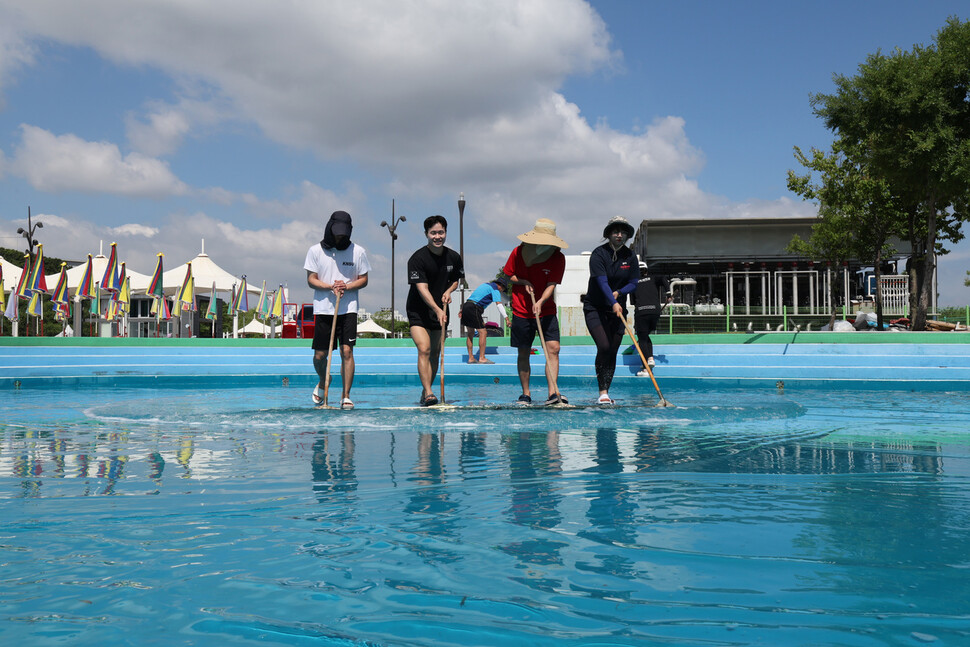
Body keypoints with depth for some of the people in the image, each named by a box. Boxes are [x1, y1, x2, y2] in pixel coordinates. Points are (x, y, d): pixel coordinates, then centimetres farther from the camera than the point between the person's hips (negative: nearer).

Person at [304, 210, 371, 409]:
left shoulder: (358, 251, 2)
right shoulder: (315, 251, 2)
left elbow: (363, 280, 6)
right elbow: (311, 279, 2)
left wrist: (347, 286, -13)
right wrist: (331, 286, -15)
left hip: (348, 309, -1)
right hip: (323, 308, 1)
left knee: (347, 351, -10)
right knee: (319, 355, 4)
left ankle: (346, 396, -3)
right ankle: (324, 381, 35)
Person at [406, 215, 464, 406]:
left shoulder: (453, 257, 0)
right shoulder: (417, 258, -16)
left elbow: (456, 279, 17)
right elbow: (422, 288, -23)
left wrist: (448, 291, -6)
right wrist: (437, 309, -35)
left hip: (441, 311, 5)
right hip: (418, 311, -5)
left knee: (435, 353, 8)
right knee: (424, 349, -18)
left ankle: (425, 392, 18)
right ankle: (428, 392, -20)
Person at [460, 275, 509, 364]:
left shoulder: (485, 285, 25)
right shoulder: (495, 289, -1)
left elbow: (470, 296, 28)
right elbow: (499, 304, -14)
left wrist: (462, 309, 31)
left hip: (466, 305, 9)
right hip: (474, 309, -9)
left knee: (471, 333, 14)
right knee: (483, 332, -5)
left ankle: (470, 358, 16)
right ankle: (481, 358, -6)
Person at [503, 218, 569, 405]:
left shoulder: (558, 258, -7)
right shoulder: (518, 253, -5)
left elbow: (551, 285, -12)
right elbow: (508, 275, 8)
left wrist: (540, 301, -29)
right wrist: (523, 282, -11)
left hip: (547, 310, 0)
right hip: (521, 311, 0)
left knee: (553, 348, -13)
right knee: (523, 353, 4)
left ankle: (553, 392, -15)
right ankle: (525, 393, 16)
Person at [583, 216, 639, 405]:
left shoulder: (630, 256, 2)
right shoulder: (599, 254, -13)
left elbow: (633, 283, 3)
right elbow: (602, 282, -23)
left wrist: (618, 293, -16)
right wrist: (613, 303, -36)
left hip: (617, 308, 4)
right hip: (595, 308, -4)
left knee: (613, 351, 1)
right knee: (604, 347, -18)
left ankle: (605, 393, 9)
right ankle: (603, 393, -13)